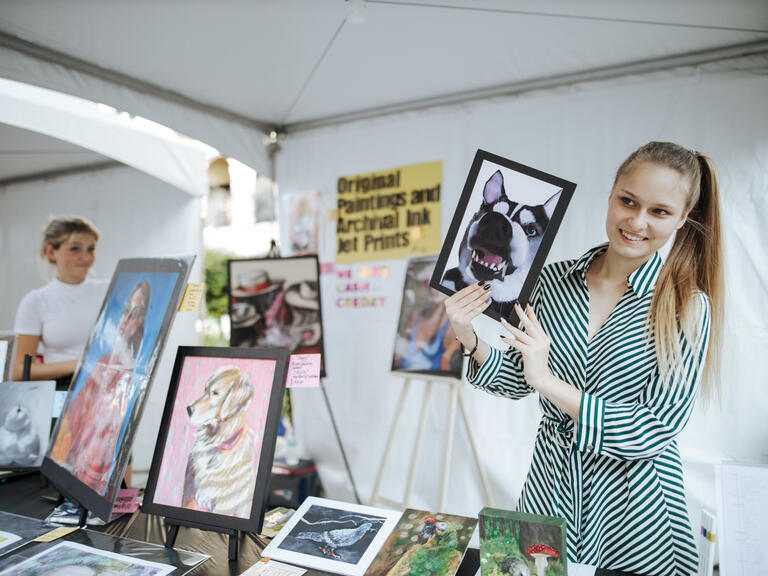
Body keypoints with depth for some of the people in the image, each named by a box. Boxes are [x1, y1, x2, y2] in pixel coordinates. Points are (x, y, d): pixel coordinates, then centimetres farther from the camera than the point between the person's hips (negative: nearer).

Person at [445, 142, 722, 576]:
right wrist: (471, 340, -16)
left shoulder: (687, 308, -13)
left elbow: (658, 429, -18)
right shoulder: (556, 280, -5)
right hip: (551, 488, 3)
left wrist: (548, 381, -25)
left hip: (633, 511, -2)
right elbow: (519, 380, 3)